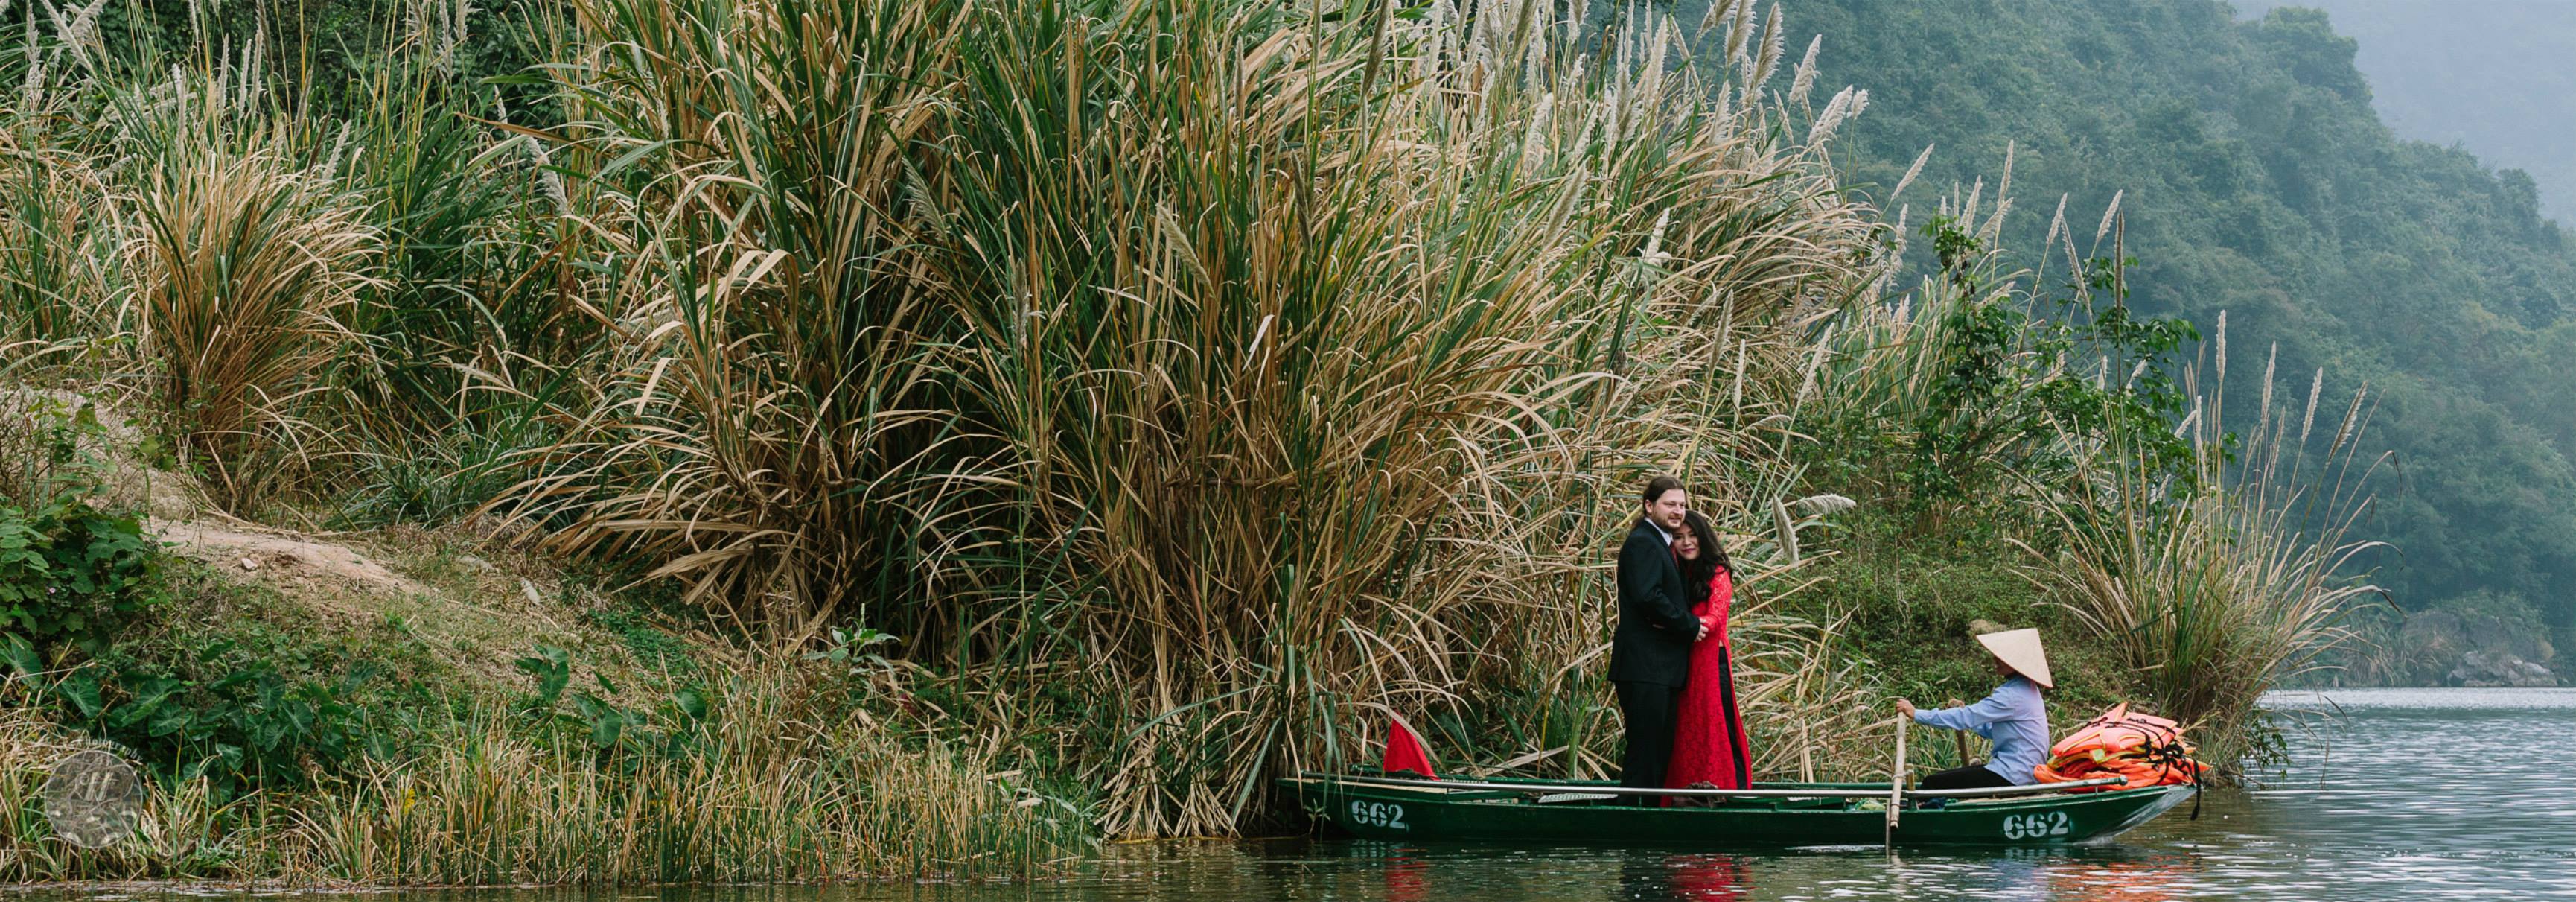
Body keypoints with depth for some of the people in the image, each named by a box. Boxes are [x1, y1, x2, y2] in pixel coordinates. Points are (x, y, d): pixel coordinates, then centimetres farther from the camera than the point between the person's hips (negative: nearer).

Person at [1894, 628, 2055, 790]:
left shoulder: (2011, 696, -19)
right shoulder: (2027, 690, 13)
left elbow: (1966, 718, -20)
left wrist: (1916, 714, -16)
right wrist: (1964, 712, 9)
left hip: (2011, 777, -10)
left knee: (1933, 784, -10)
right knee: (1943, 778, 16)